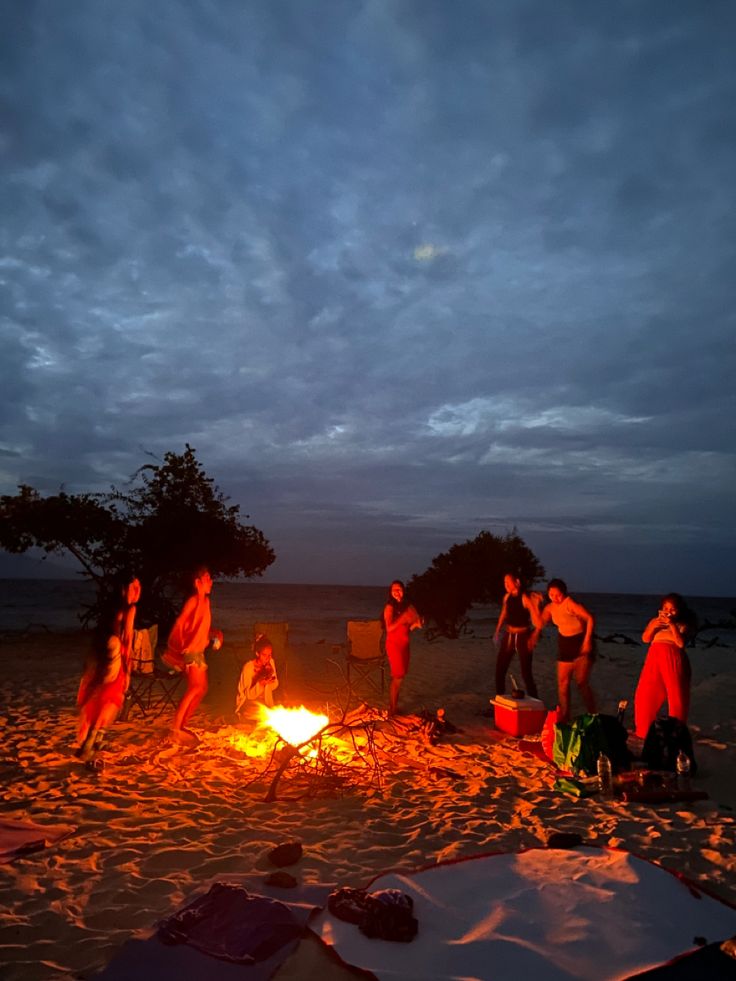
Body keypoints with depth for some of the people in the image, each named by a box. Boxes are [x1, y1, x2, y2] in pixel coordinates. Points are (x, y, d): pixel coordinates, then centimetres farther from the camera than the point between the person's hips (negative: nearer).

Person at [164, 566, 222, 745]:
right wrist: (178, 649, -26)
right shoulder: (193, 600, -13)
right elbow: (179, 624, -21)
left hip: (199, 651, 9)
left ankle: (182, 725, 19)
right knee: (195, 688, -15)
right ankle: (176, 729, -10)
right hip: (190, 651, -9)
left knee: (201, 689, 12)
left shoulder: (205, 600, 13)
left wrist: (215, 635, 8)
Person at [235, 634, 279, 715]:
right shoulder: (248, 667, -21)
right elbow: (249, 695, -16)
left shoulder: (270, 662, -6)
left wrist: (271, 675, -17)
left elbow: (274, 687, 4)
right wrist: (260, 683, -34)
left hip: (264, 702, 5)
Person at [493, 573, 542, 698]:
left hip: (523, 637, -6)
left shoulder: (525, 598, -16)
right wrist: (498, 631, 26)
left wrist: (536, 604, -30)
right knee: (499, 671, 9)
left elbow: (537, 623, -22)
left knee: (526, 673, -4)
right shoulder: (507, 597, 3)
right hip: (508, 636, 6)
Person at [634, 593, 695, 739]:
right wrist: (653, 626, -12)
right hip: (655, 659, 2)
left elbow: (681, 643, -12)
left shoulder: (683, 624, 4)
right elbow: (645, 639, 3)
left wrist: (672, 625, -17)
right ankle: (644, 730, 17)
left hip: (674, 661, -2)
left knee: (677, 697, 1)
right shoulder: (655, 620, 13)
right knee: (645, 695, 2)